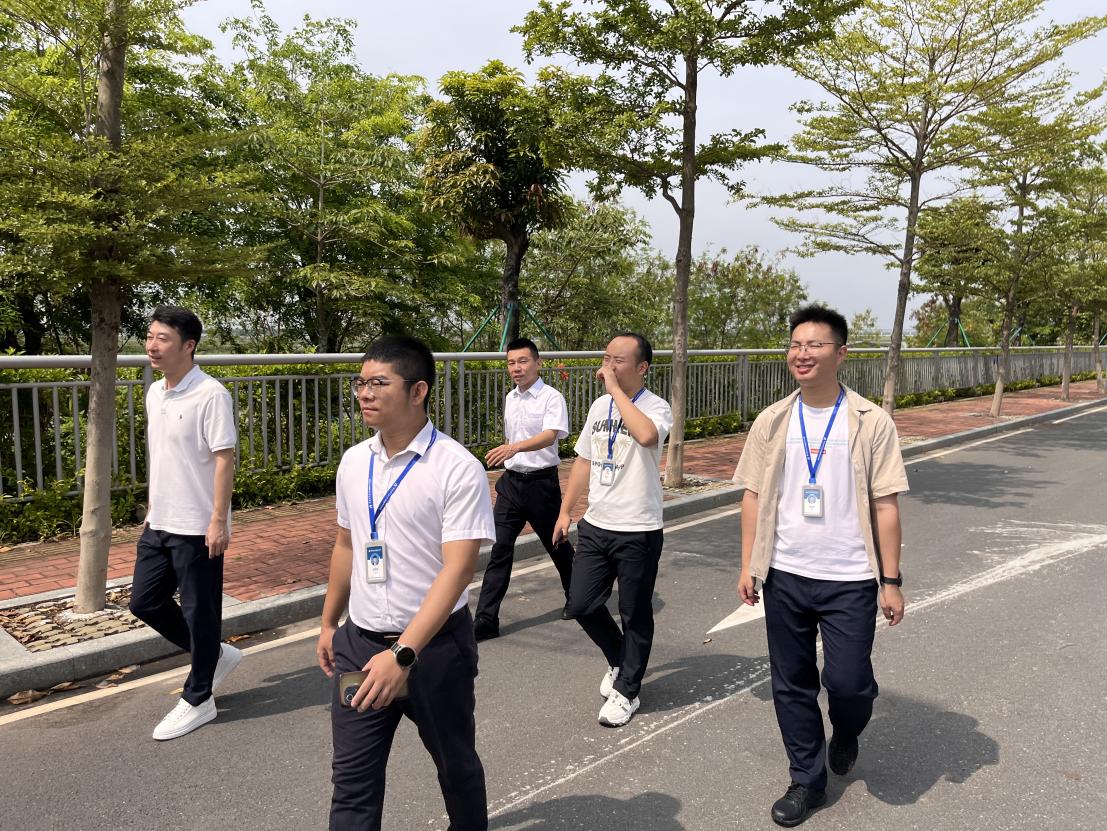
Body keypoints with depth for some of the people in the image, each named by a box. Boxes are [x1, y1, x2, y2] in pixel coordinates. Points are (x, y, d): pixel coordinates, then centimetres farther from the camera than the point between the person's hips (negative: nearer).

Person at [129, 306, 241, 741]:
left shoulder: (210, 395, -17)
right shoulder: (154, 393, 9)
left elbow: (224, 459, -19)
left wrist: (218, 521, -21)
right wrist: (152, 507, 20)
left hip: (196, 528, -9)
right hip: (158, 524, 9)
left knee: (199, 612, 4)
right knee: (145, 602, 15)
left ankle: (198, 700, 21)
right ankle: (216, 655, 32)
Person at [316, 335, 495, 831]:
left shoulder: (457, 469, -18)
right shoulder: (354, 462, 2)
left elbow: (457, 570, -23)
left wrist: (403, 653, -28)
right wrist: (328, 624, 19)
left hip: (434, 645, -4)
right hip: (359, 642, 5)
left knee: (455, 763, 18)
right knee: (352, 777, 9)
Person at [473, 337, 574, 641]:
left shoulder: (551, 398, -12)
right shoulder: (510, 398, 10)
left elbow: (549, 435, -28)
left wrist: (514, 447, -44)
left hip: (541, 481, -5)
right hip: (511, 481, 5)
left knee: (557, 545, 11)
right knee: (500, 548, -1)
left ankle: (575, 598, 37)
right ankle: (486, 620, 1)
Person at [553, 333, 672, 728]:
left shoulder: (656, 407, -12)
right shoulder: (599, 406, 9)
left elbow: (646, 435, -37)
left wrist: (616, 389, -27)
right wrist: (565, 511, 15)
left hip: (638, 531, -6)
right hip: (595, 525, 6)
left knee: (635, 615, 8)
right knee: (581, 605, 9)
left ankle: (626, 691, 26)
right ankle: (619, 660, 36)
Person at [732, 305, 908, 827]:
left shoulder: (871, 422, -6)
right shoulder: (772, 422, 2)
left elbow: (885, 506, -4)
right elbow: (753, 496, 5)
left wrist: (891, 580, -5)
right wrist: (748, 565, 2)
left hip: (849, 579, -2)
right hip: (784, 576, 3)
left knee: (848, 681, -3)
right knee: (792, 685, 11)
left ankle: (845, 732, 34)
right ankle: (807, 780, 31)